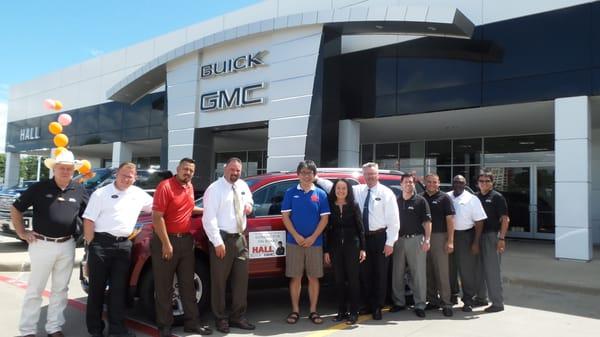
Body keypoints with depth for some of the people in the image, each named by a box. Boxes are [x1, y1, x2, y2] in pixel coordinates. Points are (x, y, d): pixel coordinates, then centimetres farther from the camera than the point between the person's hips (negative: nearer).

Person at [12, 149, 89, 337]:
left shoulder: (79, 191, 4)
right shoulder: (40, 188, -4)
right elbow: (16, 209, 4)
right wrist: (22, 233, -1)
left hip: (67, 246, 3)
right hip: (42, 245, -3)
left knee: (60, 289, 11)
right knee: (35, 290, 6)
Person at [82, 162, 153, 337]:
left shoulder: (139, 194, 11)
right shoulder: (101, 193, -2)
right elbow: (88, 221, -4)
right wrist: (91, 245, -9)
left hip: (124, 245, 4)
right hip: (102, 243, -4)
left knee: (119, 288, 9)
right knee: (97, 287, 4)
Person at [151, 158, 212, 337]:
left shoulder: (189, 187, 10)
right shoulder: (165, 186, -13)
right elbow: (157, 217, -18)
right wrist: (166, 243, -20)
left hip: (186, 240, 7)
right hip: (166, 240, -7)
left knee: (188, 284, 12)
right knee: (164, 286, 3)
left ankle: (191, 322, 22)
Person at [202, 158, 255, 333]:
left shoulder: (243, 186, 10)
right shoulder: (215, 189, -11)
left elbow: (249, 199, 31)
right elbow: (209, 219, -16)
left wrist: (249, 205, 5)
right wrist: (218, 242, -20)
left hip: (240, 238, 7)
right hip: (222, 239, -6)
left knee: (241, 279, 11)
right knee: (219, 281, 3)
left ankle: (238, 317, 24)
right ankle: (221, 319, 18)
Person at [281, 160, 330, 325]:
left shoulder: (320, 194, 3)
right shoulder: (290, 193, 2)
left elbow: (324, 218, 0)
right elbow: (285, 216, -1)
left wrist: (313, 238, -10)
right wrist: (297, 236, -11)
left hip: (315, 242, 0)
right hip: (294, 242, 0)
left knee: (313, 277, 6)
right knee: (295, 277, 5)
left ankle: (313, 311, 16)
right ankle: (295, 310, 16)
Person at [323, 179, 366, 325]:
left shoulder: (354, 205, 2)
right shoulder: (330, 206, 5)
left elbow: (360, 228, 2)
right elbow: (327, 229, 5)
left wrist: (362, 248, -5)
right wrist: (326, 250, 2)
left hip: (352, 245, -2)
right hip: (335, 246, 2)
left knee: (353, 278, 0)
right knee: (339, 280, 7)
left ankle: (354, 312, 7)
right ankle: (342, 311, 17)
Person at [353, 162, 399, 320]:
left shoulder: (386, 193, -5)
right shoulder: (357, 190, 5)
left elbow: (393, 219, -8)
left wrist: (390, 242, -12)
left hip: (380, 237, -3)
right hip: (362, 237, 3)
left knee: (380, 273, 5)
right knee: (364, 273, 10)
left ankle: (377, 308, 17)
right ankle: (368, 305, 25)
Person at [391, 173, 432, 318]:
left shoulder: (420, 201, 1)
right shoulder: (396, 201, 10)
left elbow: (427, 222, -2)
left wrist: (427, 239, -11)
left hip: (416, 239, -3)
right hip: (399, 239, 4)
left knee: (419, 274, 0)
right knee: (397, 273, 8)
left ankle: (419, 305, 7)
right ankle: (399, 302, 20)